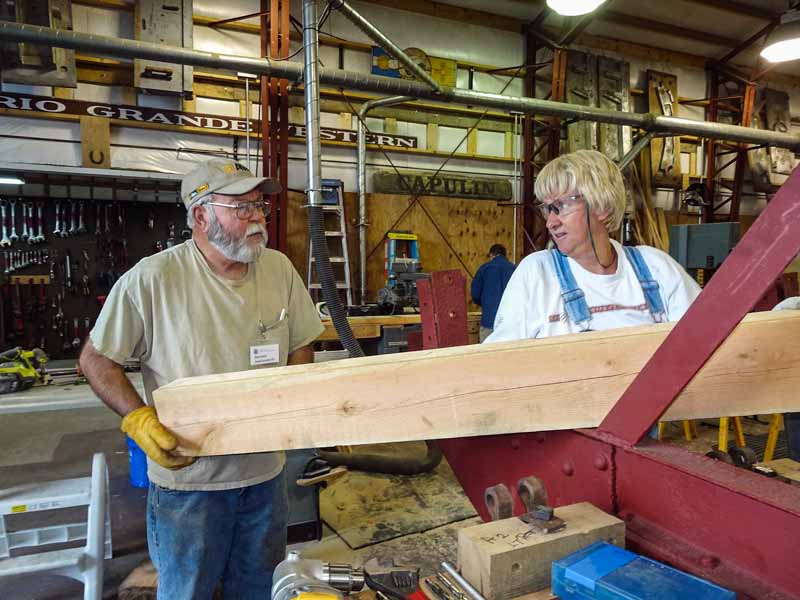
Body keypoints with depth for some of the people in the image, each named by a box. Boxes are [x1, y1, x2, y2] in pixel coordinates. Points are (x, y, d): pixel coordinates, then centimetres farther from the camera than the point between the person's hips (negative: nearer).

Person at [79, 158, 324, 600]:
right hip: (187, 475, -3)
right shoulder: (151, 279, -16)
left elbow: (300, 345, 7)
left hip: (266, 470, 4)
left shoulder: (279, 269, -4)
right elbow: (95, 359, -6)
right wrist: (138, 419, -18)